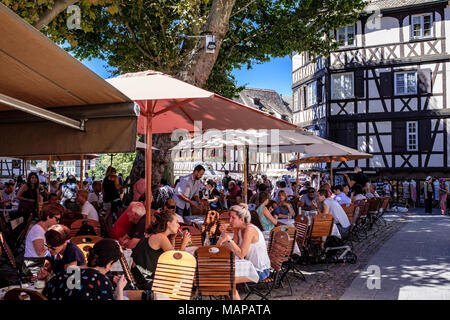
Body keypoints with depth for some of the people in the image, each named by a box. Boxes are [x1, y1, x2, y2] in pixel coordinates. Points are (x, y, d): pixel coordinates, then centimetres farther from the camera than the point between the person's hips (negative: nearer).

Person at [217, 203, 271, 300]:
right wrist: (223, 234, -13)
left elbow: (241, 254, -28)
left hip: (260, 270, -9)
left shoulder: (249, 230, -26)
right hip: (250, 265, 9)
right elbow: (232, 248, -1)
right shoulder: (238, 228, 1)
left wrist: (228, 238, -31)